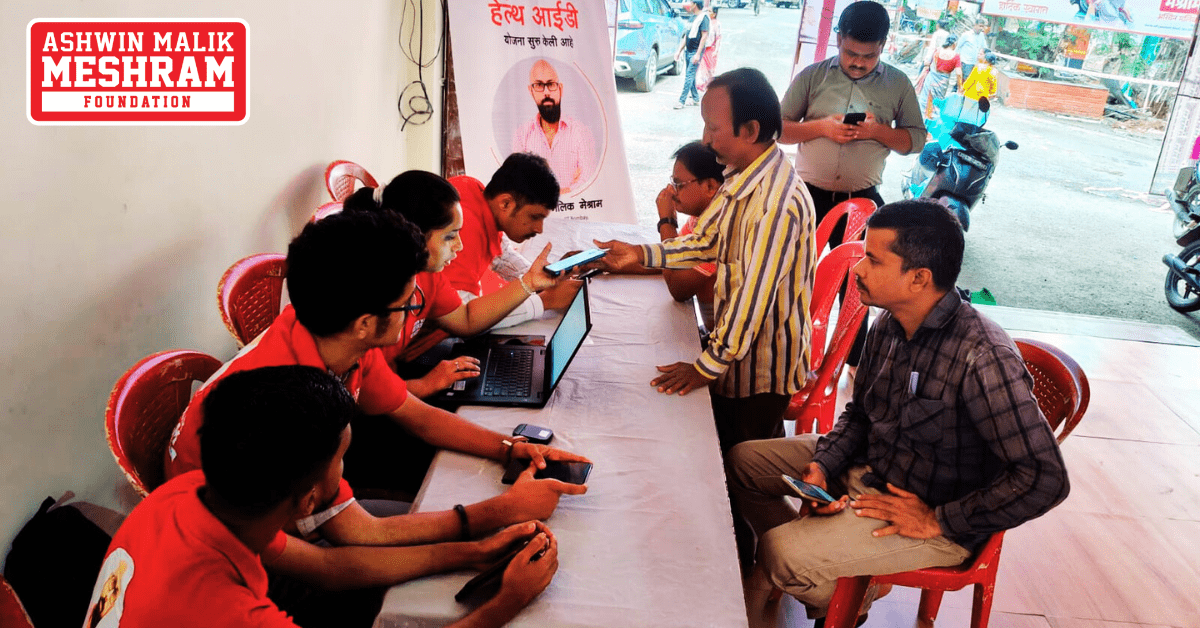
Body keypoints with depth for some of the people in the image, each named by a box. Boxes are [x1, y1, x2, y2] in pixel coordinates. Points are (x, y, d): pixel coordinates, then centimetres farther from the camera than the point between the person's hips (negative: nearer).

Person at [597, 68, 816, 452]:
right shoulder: (740, 176, 0)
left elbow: (753, 298, -29)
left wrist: (708, 367, -20)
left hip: (762, 363, -9)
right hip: (735, 341, 9)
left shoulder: (776, 204, -31)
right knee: (723, 450, 24)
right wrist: (641, 255, 0)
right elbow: (707, 240, 11)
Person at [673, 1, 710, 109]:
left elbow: (704, 36, -15)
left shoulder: (703, 17, -9)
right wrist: (679, 51, 19)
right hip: (687, 51, 8)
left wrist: (698, 54, -20)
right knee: (691, 76, 11)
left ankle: (682, 101, -11)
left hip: (695, 52, -8)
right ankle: (696, 99, 20)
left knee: (689, 76, -10)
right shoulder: (692, 17, 15)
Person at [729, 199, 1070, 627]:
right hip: (867, 465, 8)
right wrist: (822, 468, -8)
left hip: (931, 515, -8)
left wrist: (938, 522, -23)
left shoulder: (982, 359, -31)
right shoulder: (888, 326, -5)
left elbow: (1045, 479, -28)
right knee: (742, 461, 6)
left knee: (779, 555, -22)